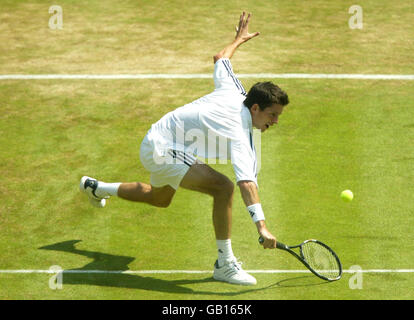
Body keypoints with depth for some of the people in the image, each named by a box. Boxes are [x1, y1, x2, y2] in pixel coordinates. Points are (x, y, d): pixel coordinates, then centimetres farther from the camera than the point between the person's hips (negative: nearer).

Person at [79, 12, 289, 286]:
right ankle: (225, 264, -18)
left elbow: (221, 58, 10)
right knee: (223, 187, -26)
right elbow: (247, 182, -42)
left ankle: (97, 188, 55)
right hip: (162, 152, -10)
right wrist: (262, 227, -50)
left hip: (158, 138, 10)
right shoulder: (239, 135, -31)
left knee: (160, 199, 36)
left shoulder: (233, 92, -9)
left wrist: (239, 39, 29)